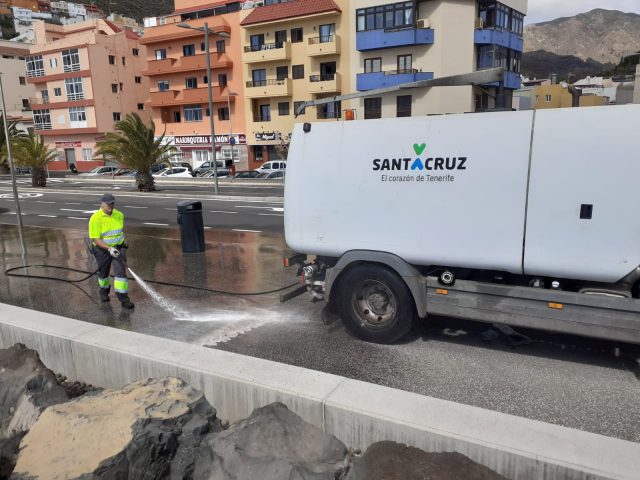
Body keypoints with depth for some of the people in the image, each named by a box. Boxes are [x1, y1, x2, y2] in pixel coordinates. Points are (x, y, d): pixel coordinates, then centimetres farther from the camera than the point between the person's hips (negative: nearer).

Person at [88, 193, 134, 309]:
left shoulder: (119, 215, -2)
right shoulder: (95, 218, -17)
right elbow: (95, 239, -21)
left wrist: (123, 241, 20)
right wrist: (109, 248, -32)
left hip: (118, 247, 2)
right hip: (103, 249, -2)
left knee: (120, 271, -10)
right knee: (103, 273, 16)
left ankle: (123, 298, -7)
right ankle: (104, 291, 45)